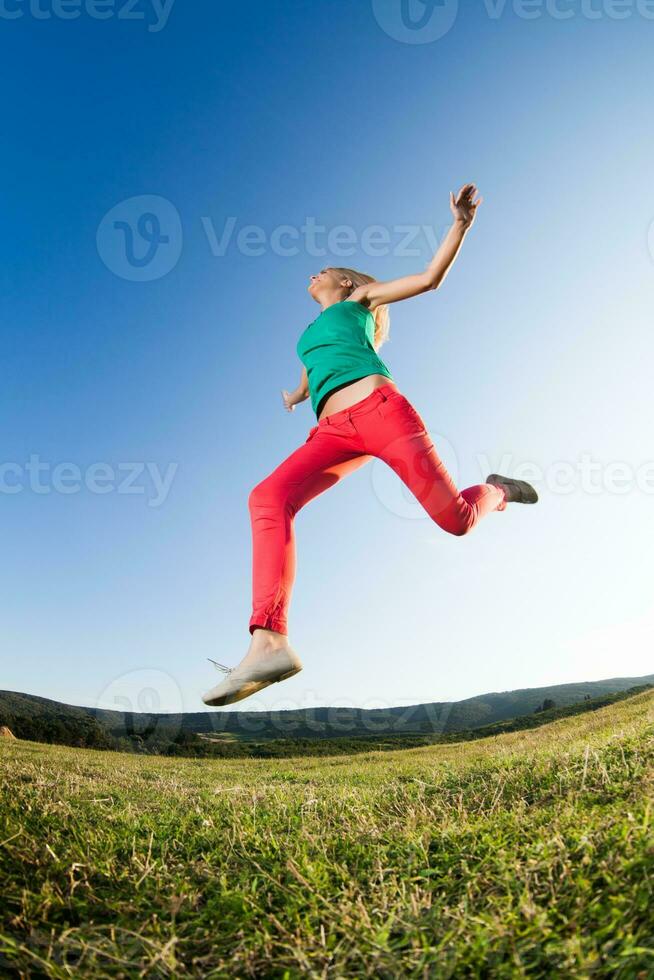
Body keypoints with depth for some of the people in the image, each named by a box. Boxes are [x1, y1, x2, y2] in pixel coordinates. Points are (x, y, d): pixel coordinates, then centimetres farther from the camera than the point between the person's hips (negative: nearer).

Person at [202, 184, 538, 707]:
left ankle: (495, 488, 25)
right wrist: (295, 396, 78)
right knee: (269, 495, -25)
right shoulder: (310, 335, 39)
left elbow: (430, 277, 16)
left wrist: (461, 222, 5)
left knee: (456, 518, -13)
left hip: (381, 407, -4)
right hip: (333, 430, 4)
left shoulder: (358, 297, 25)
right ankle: (270, 641, -39)